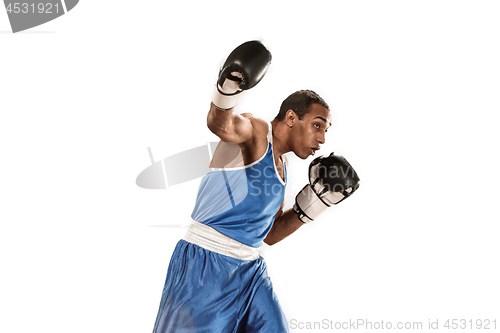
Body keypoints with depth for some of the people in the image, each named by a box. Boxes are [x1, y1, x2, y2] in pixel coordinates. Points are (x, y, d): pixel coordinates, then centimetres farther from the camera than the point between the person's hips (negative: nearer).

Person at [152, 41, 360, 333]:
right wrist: (229, 88, -54)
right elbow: (221, 125, -33)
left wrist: (317, 198, 12)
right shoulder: (255, 130, -9)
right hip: (206, 264, -8)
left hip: (251, 269, 9)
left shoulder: (281, 166, 15)